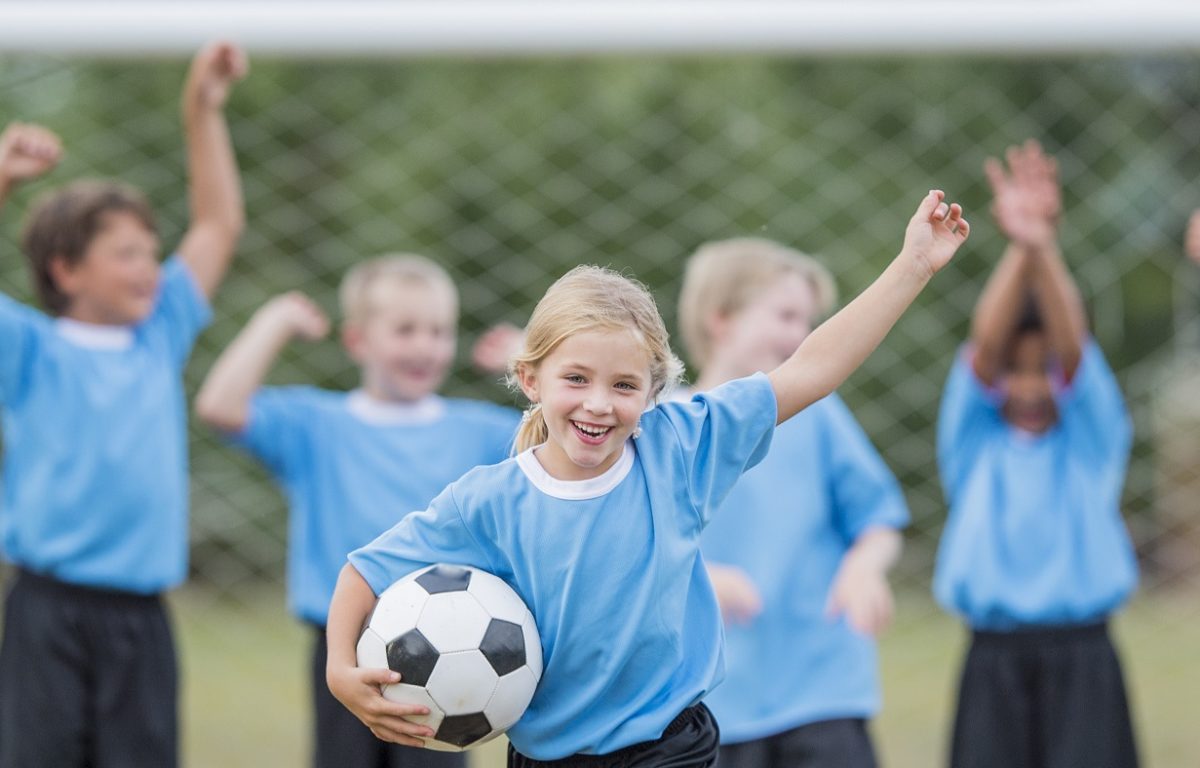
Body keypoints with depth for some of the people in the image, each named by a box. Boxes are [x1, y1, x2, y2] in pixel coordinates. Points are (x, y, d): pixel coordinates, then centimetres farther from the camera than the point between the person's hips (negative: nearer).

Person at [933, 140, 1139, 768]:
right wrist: (1018, 250, -24)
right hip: (994, 661, 1)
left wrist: (1045, 250, -27)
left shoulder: (1092, 438, 8)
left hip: (1081, 661, -1)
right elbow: (984, 347, -7)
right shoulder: (974, 441, 10)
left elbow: (1074, 349, -9)